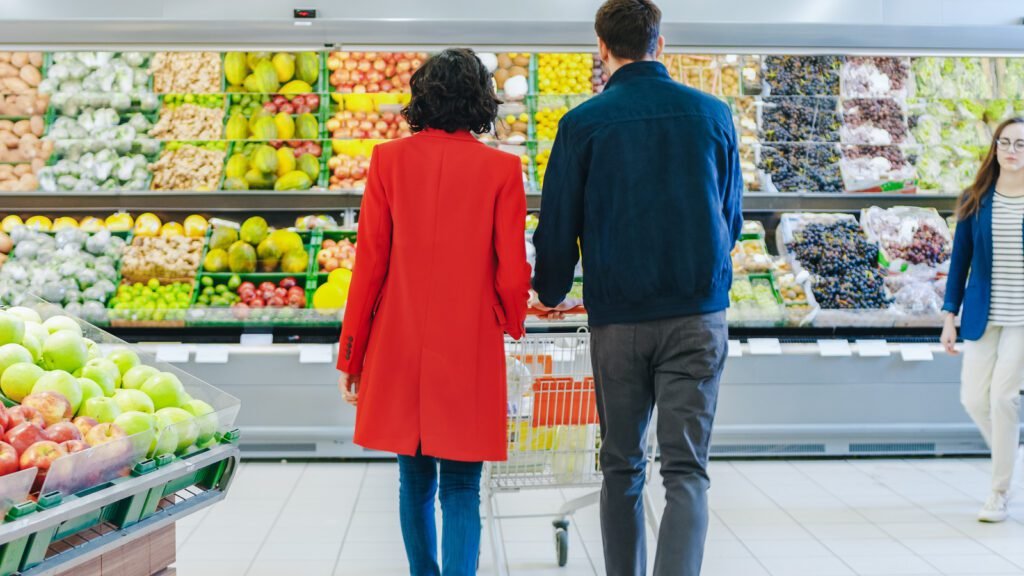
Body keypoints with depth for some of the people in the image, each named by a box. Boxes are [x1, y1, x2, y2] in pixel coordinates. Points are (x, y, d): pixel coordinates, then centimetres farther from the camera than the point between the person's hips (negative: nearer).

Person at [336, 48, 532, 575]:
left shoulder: (389, 160, -2)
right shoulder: (501, 168, -5)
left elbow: (369, 263, -2)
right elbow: (512, 274, -5)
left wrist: (351, 355, 6)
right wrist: (511, 322, 17)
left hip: (399, 350, 2)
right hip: (470, 350, -2)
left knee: (414, 478, 18)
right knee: (461, 487, 5)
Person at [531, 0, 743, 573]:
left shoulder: (583, 123, -3)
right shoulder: (713, 113, 5)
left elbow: (558, 225, 1)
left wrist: (550, 294, 20)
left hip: (618, 317, -1)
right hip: (699, 313, 1)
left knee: (623, 467, 13)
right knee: (686, 469, 1)